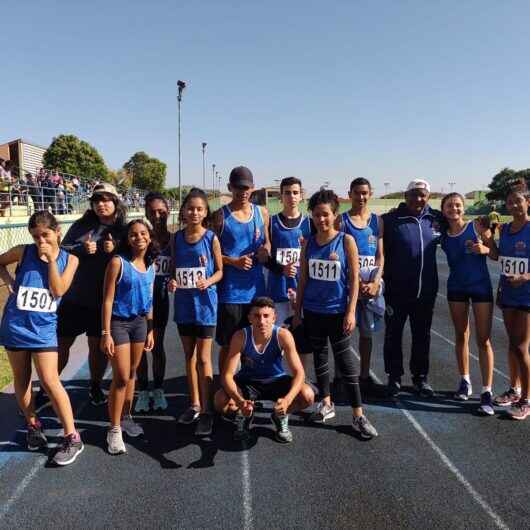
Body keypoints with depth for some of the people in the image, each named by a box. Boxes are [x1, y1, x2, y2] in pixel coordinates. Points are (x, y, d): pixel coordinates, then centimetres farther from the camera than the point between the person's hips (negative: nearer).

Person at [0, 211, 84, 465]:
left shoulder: (69, 259, -3)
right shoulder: (23, 252, -4)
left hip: (43, 328, -2)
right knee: (21, 380, 13)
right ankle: (33, 425, 34)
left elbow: (58, 290, -13)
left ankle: (72, 438, 0)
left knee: (50, 382, -7)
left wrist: (51, 259, -16)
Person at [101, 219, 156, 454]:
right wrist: (106, 333, -16)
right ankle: (114, 429, 6)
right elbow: (107, 300, -13)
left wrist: (150, 330, 11)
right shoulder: (118, 262, -13)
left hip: (140, 322, 6)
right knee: (121, 377, -6)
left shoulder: (150, 266, 4)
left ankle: (126, 417, 31)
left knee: (132, 373, 15)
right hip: (119, 322, -6)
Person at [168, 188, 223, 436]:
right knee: (189, 355, 14)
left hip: (205, 303, -4)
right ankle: (194, 404, 28)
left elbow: (220, 270, -3)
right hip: (183, 303, 4)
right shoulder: (177, 238, 3)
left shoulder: (211, 238, -8)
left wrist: (207, 281, -22)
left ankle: (206, 411, 11)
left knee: (203, 358, 1)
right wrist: (172, 282, -11)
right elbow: (174, 268, 9)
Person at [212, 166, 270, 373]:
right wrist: (234, 262, -17)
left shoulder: (262, 213, 8)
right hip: (230, 291, -3)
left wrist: (266, 250, -4)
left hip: (256, 289, 4)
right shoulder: (220, 216, -3)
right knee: (228, 344, 6)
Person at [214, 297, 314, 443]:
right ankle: (243, 415, 9)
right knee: (220, 401, -28)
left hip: (276, 381, 0)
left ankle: (280, 417, 7)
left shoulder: (283, 335, -26)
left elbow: (299, 373, -26)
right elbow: (227, 374, -26)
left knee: (307, 396, -26)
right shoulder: (240, 337, -26)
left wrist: (287, 400, -45)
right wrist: (240, 401, -44)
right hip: (248, 381, 0)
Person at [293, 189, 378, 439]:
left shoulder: (346, 240, -5)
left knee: (346, 361, -1)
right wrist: (297, 311, 6)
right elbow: (303, 279, 7)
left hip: (337, 311, -3)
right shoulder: (308, 243, 3)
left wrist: (351, 311, -11)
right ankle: (326, 404, 30)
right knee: (319, 357, 14)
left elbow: (354, 278, -6)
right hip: (313, 311, 4)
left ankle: (358, 416, 7)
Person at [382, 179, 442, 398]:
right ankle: (394, 378, 23)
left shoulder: (437, 219, 3)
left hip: (426, 290, 3)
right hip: (397, 290, -3)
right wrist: (384, 280, -13)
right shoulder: (391, 220, -8)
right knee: (394, 334, 8)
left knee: (422, 336, 14)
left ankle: (420, 377, 29)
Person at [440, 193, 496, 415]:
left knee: (483, 340, -3)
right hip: (456, 287, 4)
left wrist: (484, 249, -22)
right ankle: (465, 381, 28)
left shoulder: (477, 226, -6)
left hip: (481, 286, -3)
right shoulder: (443, 235, 2)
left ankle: (487, 392, 0)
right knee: (461, 336, 13)